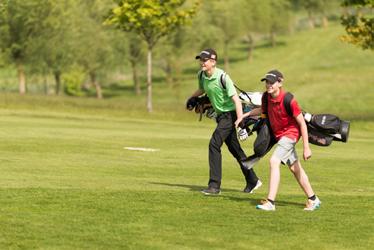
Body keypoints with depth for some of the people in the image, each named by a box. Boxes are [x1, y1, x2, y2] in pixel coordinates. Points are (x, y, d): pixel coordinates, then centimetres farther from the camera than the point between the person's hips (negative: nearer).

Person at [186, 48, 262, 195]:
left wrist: (240, 118, -36)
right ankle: (252, 181, 29)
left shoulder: (222, 77, -22)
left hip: (229, 113, -9)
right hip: (220, 115, 9)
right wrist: (191, 99, 33)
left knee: (214, 144, -19)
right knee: (234, 148, 16)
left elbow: (235, 98, -26)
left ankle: (214, 185, -18)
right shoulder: (201, 75, 0)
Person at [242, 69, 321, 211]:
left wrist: (306, 148, -21)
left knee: (274, 161, -22)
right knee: (294, 168, 15)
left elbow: (302, 123, -21)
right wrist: (246, 115, 6)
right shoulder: (266, 97, -7)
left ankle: (270, 202, -25)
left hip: (290, 133, -8)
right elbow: (263, 110, 19)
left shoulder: (288, 100, -26)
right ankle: (313, 199, 28)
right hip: (279, 134, 8)